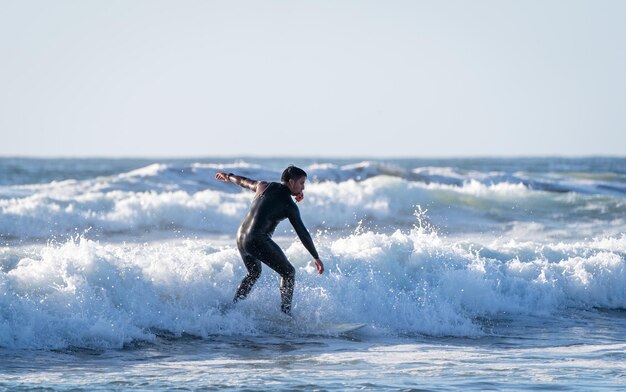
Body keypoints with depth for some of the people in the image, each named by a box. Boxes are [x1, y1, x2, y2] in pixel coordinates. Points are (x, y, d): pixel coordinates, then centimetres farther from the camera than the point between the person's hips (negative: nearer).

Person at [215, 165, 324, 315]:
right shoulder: (289, 205, -6)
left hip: (241, 238, 8)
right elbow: (302, 233, -7)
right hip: (258, 241, -8)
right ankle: (285, 312, -4)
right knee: (288, 272, 4)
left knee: (254, 273, 30)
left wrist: (228, 176, 50)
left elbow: (243, 181, 29)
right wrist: (316, 257, -3)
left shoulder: (264, 186, 11)